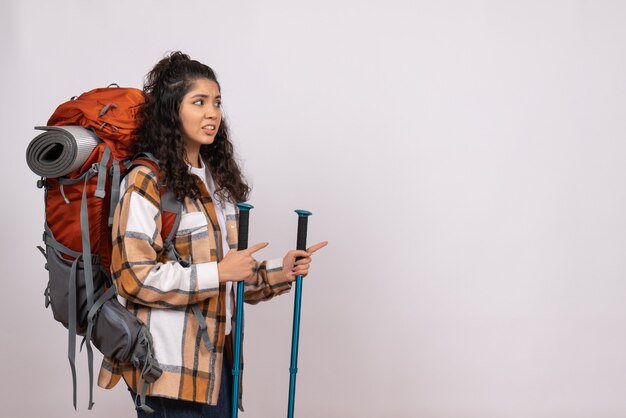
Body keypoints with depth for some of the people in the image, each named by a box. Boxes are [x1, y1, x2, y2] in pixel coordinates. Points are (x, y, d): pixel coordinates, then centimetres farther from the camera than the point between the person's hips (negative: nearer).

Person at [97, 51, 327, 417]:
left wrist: (279, 272, 6)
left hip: (217, 358, 8)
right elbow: (134, 277, -19)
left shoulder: (218, 180, 14)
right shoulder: (145, 184, -12)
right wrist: (218, 272, -18)